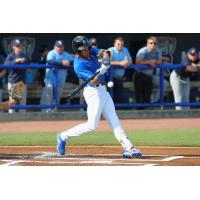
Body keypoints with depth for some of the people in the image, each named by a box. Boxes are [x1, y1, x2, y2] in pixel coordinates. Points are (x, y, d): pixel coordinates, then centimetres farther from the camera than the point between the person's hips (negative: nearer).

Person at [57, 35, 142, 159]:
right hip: (93, 92, -8)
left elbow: (103, 52, -5)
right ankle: (64, 136, 4)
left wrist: (106, 58, -27)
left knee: (114, 120, 4)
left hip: (103, 90, 8)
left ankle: (128, 148, 2)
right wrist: (101, 71, -41)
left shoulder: (90, 51, 4)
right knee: (92, 125, -10)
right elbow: (93, 82, -24)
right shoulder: (79, 65, -19)